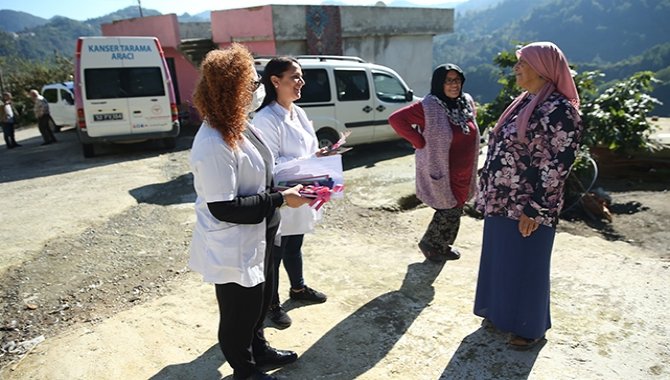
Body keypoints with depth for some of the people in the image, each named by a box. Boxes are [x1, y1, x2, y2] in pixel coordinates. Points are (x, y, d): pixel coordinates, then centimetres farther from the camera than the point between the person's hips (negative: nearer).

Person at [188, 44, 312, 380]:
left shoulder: (237, 126, 2)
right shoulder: (214, 145, -29)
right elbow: (223, 208, -28)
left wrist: (282, 190, 4)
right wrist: (280, 200, -24)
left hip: (255, 240, 9)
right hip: (232, 250, -9)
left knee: (259, 302, 27)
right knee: (239, 313, 14)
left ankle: (259, 351, 51)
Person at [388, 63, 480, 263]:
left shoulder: (467, 102, 2)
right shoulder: (428, 107, -19)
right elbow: (396, 119, -24)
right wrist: (420, 143, -21)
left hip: (463, 173, 7)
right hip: (442, 172, -7)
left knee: (455, 210, 17)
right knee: (449, 211, 1)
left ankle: (443, 246, 36)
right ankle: (429, 244, 24)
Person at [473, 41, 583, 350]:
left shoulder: (559, 109, -15)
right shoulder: (522, 103, 11)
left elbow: (558, 164, -18)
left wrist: (535, 210, -19)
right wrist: (488, 194, 15)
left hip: (526, 208, -8)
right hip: (500, 201, 8)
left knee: (525, 267, 7)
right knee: (499, 261, 19)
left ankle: (530, 328, 27)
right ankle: (501, 312, 39)